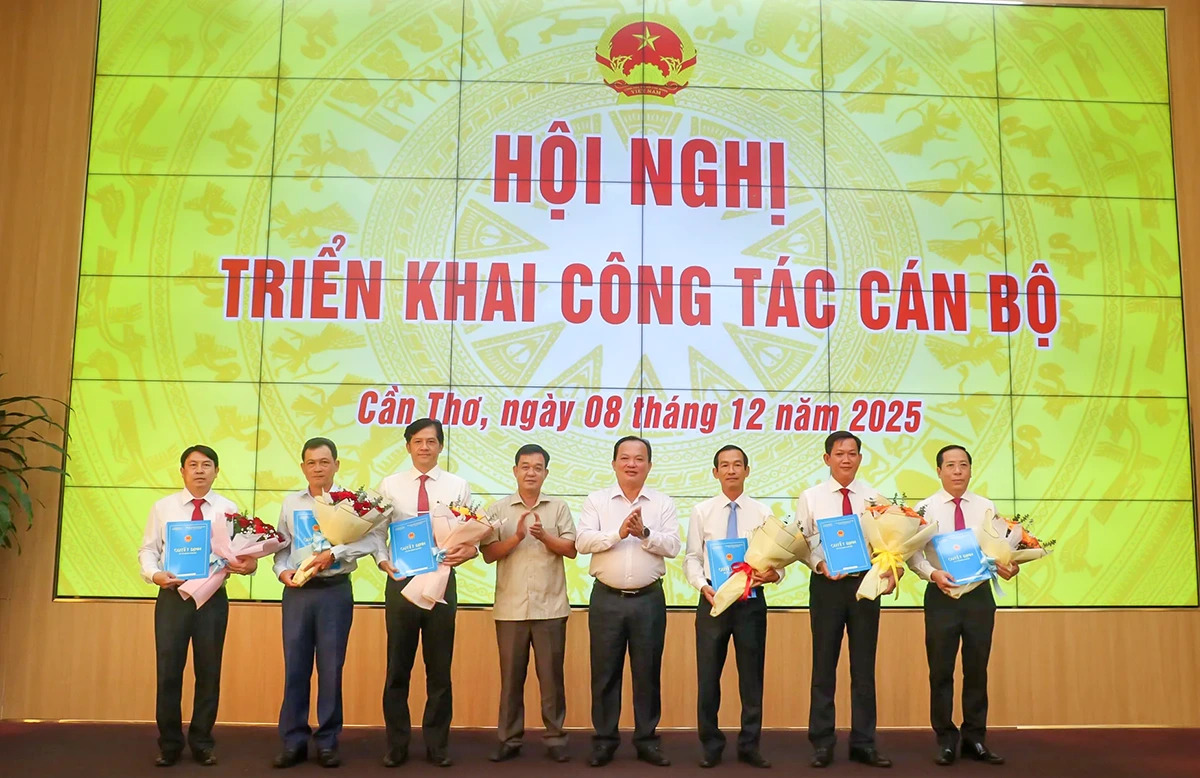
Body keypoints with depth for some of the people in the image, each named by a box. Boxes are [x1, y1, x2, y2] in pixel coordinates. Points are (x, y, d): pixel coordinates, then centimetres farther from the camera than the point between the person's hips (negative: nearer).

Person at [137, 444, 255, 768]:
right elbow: (148, 550, 4)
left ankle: (202, 743, 21)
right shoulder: (163, 507, 5)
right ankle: (169, 744, 18)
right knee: (168, 671, 3)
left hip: (213, 597, 0)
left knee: (209, 671, 7)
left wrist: (248, 565, -24)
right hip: (172, 596, 0)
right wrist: (154, 574, -16)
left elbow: (243, 552, -1)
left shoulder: (228, 509, 3)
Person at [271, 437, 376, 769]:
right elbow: (281, 545, 10)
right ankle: (294, 742, 15)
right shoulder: (291, 503, 10)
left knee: (331, 668, 3)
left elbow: (368, 540, -11)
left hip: (335, 592, -2)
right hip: (297, 592, 3)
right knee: (295, 667, 5)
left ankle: (327, 742, 14)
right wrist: (282, 571, -8)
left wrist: (333, 554, -20)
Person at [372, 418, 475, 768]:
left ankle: (437, 745, 20)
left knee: (440, 668, 8)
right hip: (401, 581, 0)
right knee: (398, 668, 7)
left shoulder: (457, 486, 3)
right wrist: (384, 562, -13)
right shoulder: (390, 485, 4)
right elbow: (377, 532, 3)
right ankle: (396, 745, 20)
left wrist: (468, 550, -20)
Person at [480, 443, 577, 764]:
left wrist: (544, 536, -15)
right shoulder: (498, 509, 5)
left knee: (551, 675, 4)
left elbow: (571, 549, 1)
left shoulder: (559, 508, 6)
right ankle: (509, 738, 17)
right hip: (510, 607, 0)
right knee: (511, 676, 7)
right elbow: (488, 554, -1)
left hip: (550, 607, 0)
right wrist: (517, 537, -16)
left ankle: (555, 737, 14)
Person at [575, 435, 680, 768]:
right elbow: (582, 542, -9)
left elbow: (672, 546, -5)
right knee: (604, 671, 6)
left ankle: (647, 739, 19)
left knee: (647, 671, 7)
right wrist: (618, 533, -21)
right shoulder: (596, 500, 3)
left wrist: (644, 533, -20)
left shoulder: (663, 503, 5)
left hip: (648, 599, 0)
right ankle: (604, 740, 18)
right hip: (607, 599, 0)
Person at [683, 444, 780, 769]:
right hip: (713, 599, 0)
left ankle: (749, 745, 22)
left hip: (751, 600, 0)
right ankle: (712, 745, 20)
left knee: (752, 675, 8)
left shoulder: (762, 513, 1)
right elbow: (692, 558, 1)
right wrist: (702, 585, -16)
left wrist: (774, 574, -23)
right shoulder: (701, 511, 3)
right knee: (708, 675, 5)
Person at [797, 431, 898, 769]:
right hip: (826, 585, -1)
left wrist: (893, 571, -17)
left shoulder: (875, 498, 5)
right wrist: (820, 564, -18)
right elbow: (800, 542, -1)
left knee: (864, 667, 8)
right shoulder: (810, 498, 2)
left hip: (865, 583, 1)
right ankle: (822, 743, 15)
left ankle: (863, 743, 18)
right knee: (824, 665, 6)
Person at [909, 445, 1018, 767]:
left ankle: (975, 740, 21)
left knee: (977, 669, 9)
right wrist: (933, 574, -24)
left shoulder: (986, 508, 4)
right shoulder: (925, 508, -2)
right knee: (941, 671, 5)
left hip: (980, 594, 2)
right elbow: (913, 553, -7)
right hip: (942, 596, -2)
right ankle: (946, 741, 17)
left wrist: (1006, 565, -22)